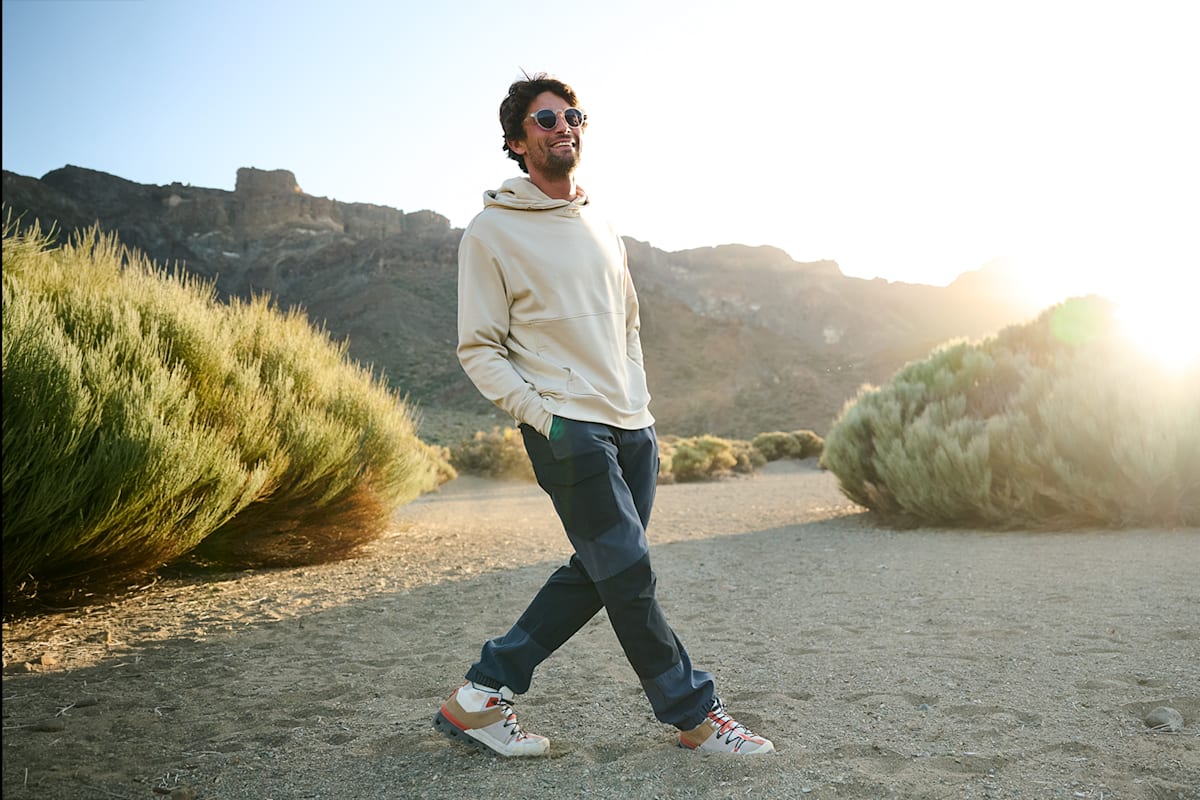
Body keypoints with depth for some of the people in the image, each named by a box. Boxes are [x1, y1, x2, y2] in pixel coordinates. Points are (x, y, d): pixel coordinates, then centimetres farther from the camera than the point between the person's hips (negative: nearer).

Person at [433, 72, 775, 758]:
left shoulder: (603, 229, 18)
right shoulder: (492, 232, -2)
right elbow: (480, 349, -4)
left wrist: (642, 409, 13)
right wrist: (544, 418, -14)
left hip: (631, 427, 7)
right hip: (568, 428, -7)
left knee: (594, 574, 8)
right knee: (629, 574, -6)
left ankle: (481, 696, 19)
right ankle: (695, 713, 13)